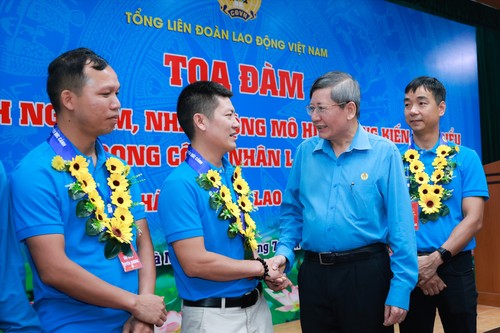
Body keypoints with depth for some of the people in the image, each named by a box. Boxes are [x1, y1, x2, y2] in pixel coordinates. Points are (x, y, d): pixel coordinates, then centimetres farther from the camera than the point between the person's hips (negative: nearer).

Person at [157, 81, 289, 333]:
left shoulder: (233, 174, 5)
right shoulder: (179, 184, -19)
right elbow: (196, 263, -24)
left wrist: (269, 274, -5)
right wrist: (262, 268, -13)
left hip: (257, 305, 7)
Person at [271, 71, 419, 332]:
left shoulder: (384, 152, -7)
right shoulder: (305, 151, 4)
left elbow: (400, 223, -9)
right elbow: (292, 210, 12)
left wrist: (401, 287, -11)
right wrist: (285, 251, -4)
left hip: (366, 272, -3)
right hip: (313, 274, 4)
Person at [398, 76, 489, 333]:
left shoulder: (466, 158, 1)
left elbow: (474, 219, -6)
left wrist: (436, 258, -16)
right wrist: (412, 263, -12)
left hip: (455, 265, 0)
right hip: (408, 268, 1)